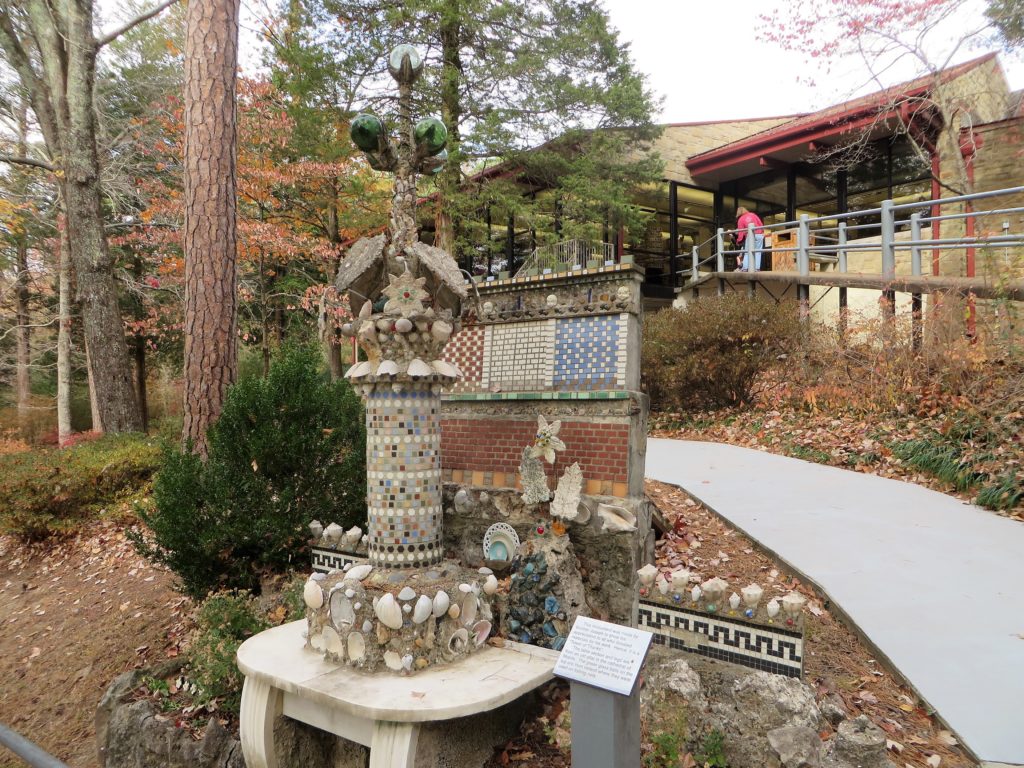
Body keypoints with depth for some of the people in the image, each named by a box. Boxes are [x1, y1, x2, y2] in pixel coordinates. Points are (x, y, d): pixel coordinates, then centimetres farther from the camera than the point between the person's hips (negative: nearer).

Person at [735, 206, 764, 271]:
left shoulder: (740, 219, 5)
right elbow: (761, 224, 10)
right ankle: (757, 268, -2)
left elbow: (740, 232, 1)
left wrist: (738, 242, 10)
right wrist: (762, 233, 21)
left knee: (747, 253, 3)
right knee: (757, 252, 5)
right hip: (759, 235, 3)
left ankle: (745, 268, -7)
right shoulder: (753, 214, 13)